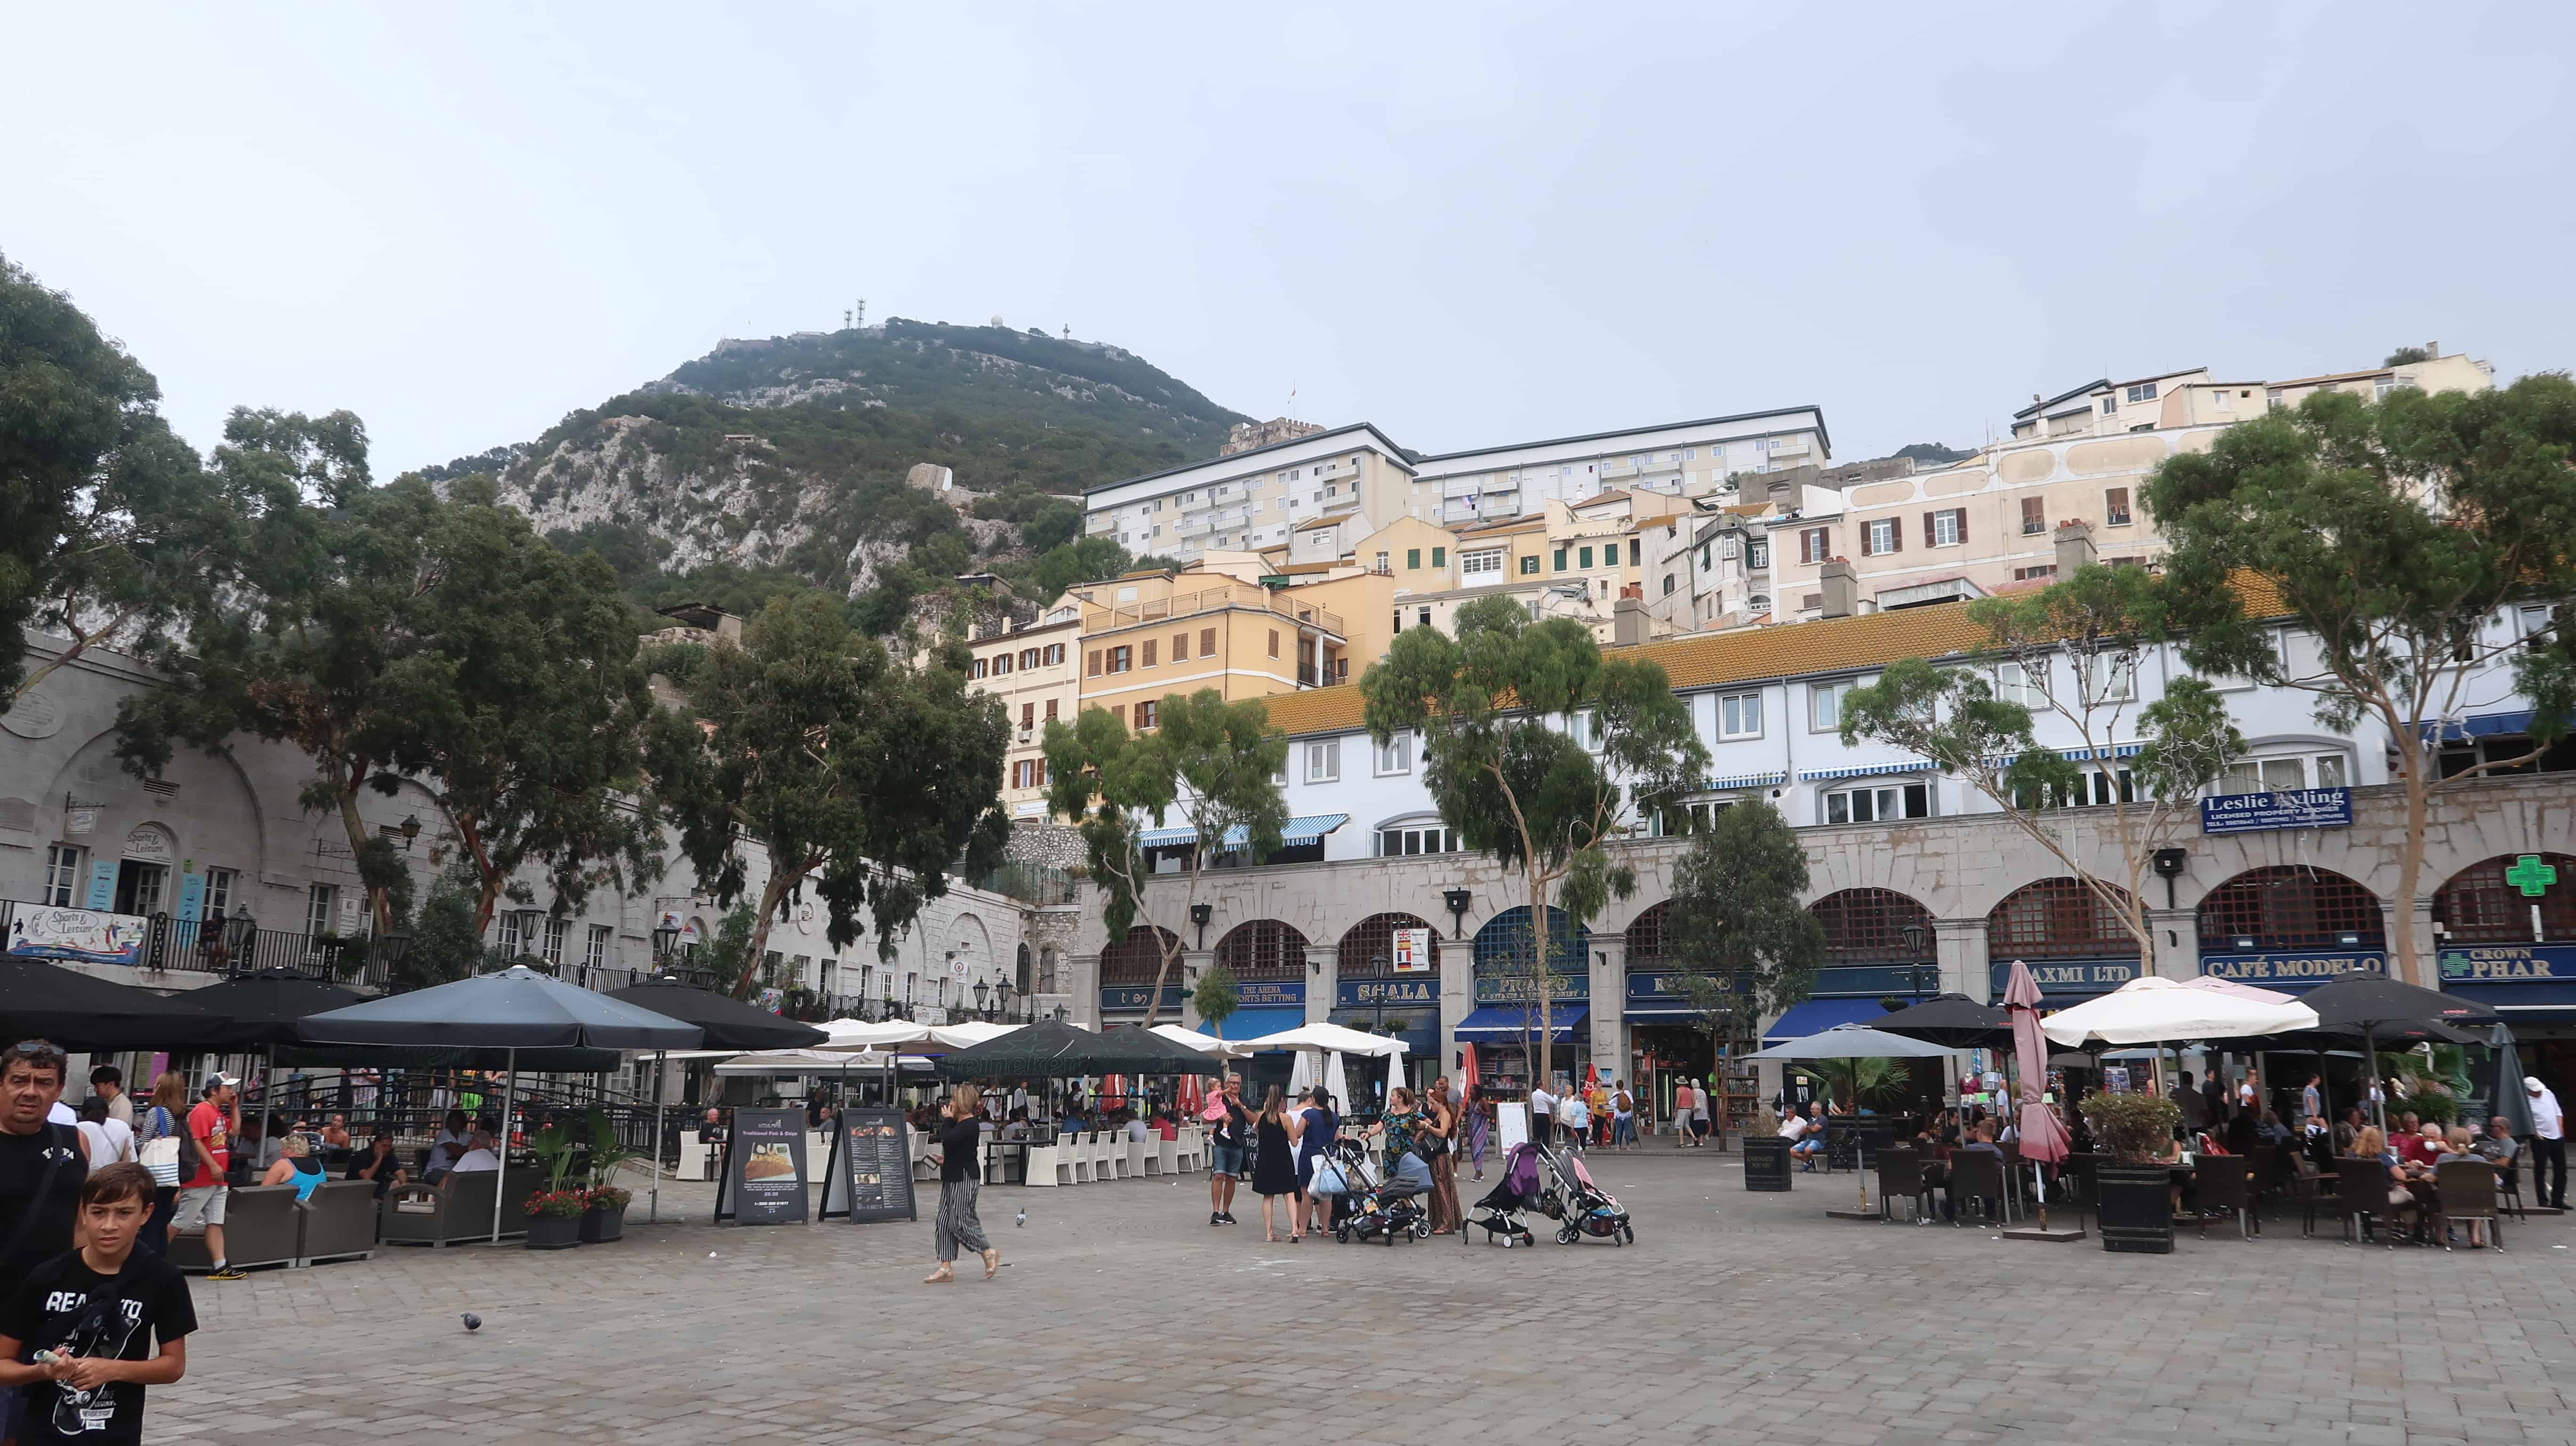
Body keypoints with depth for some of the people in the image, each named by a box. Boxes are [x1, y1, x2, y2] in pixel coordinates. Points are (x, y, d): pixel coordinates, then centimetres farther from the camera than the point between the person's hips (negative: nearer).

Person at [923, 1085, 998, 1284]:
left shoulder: (970, 1125, -17)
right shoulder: (959, 1123, 14)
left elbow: (947, 1141, -25)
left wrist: (947, 1120, -14)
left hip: (965, 1178, -10)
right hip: (952, 1177, 10)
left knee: (960, 1222, -8)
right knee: (944, 1223, 6)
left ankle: (989, 1253, 10)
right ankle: (946, 1268, 8)